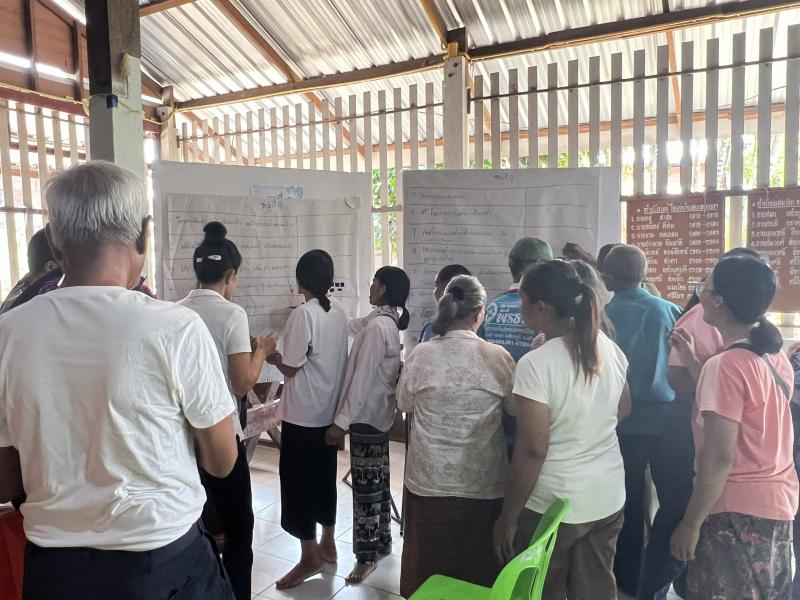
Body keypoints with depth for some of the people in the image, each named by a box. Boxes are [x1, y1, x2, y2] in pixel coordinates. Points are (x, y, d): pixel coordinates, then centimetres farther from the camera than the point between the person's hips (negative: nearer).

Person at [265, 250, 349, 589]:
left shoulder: (304, 314, -19)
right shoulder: (340, 311, 3)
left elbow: (289, 367, -15)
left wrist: (269, 353, 3)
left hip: (302, 414, -7)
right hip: (330, 410, 8)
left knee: (298, 483, 5)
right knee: (324, 478, 18)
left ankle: (310, 556, 15)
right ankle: (327, 545, 31)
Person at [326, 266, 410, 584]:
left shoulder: (377, 326, -22)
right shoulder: (386, 321, 8)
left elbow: (362, 379, -24)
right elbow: (353, 326, 26)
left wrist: (341, 421, -21)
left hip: (366, 415, -10)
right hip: (379, 413, 10)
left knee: (366, 486, 2)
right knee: (378, 482, 20)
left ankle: (367, 556, 15)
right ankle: (383, 541, 34)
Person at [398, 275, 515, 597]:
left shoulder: (420, 354, -10)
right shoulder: (497, 356, -13)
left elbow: (404, 403, 5)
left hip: (429, 479, 1)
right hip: (482, 481, -1)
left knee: (430, 561, 18)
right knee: (476, 562, 19)